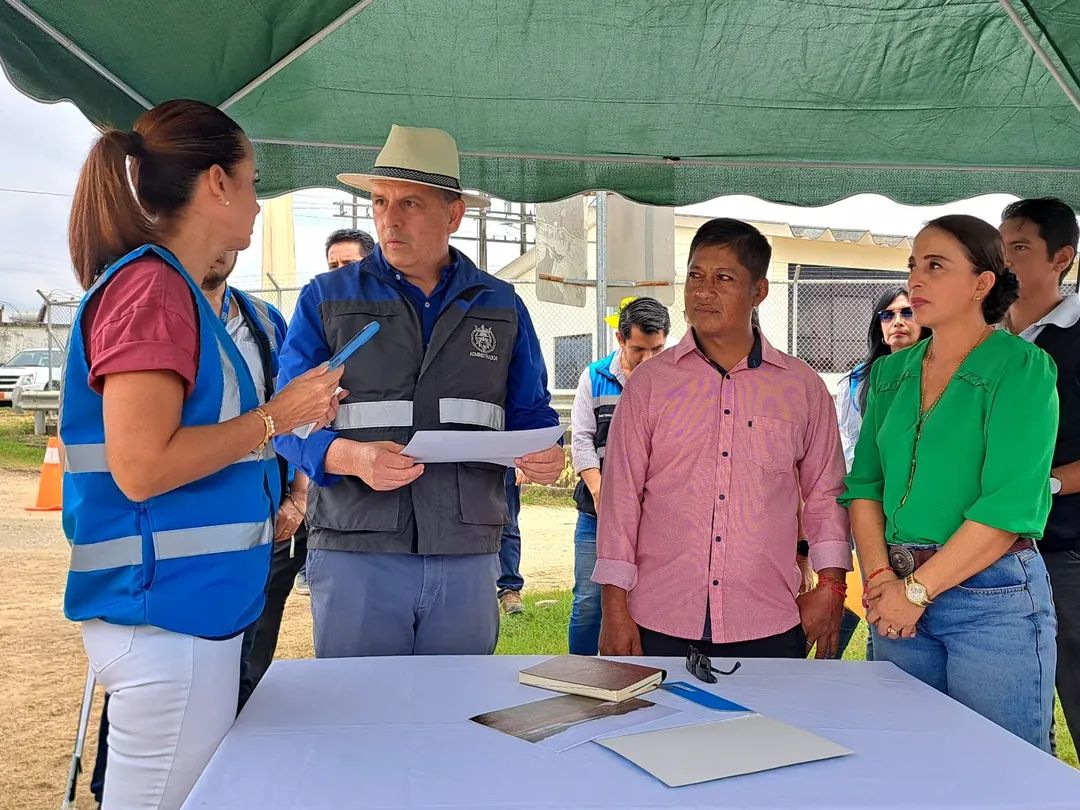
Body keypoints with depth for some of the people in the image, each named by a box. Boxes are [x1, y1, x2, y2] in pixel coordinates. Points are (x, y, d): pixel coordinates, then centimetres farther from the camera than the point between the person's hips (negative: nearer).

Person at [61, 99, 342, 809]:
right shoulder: (152, 287, -15)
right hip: (167, 610, -10)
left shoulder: (169, 287, 15)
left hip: (195, 604, 10)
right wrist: (275, 418, -13)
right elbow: (141, 468, -22)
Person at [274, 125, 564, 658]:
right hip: (355, 553, -2)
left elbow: (531, 412, 14)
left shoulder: (501, 306, 11)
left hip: (467, 557, 2)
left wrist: (545, 455, -9)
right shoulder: (327, 299, 5)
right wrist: (350, 456, -20)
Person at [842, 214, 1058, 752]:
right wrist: (879, 576, -7)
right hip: (898, 597, 5)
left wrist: (917, 589, -14)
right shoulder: (890, 374, 11)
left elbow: (1009, 506, -15)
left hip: (993, 597, -5)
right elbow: (864, 482, 9)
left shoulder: (1022, 368, -7)